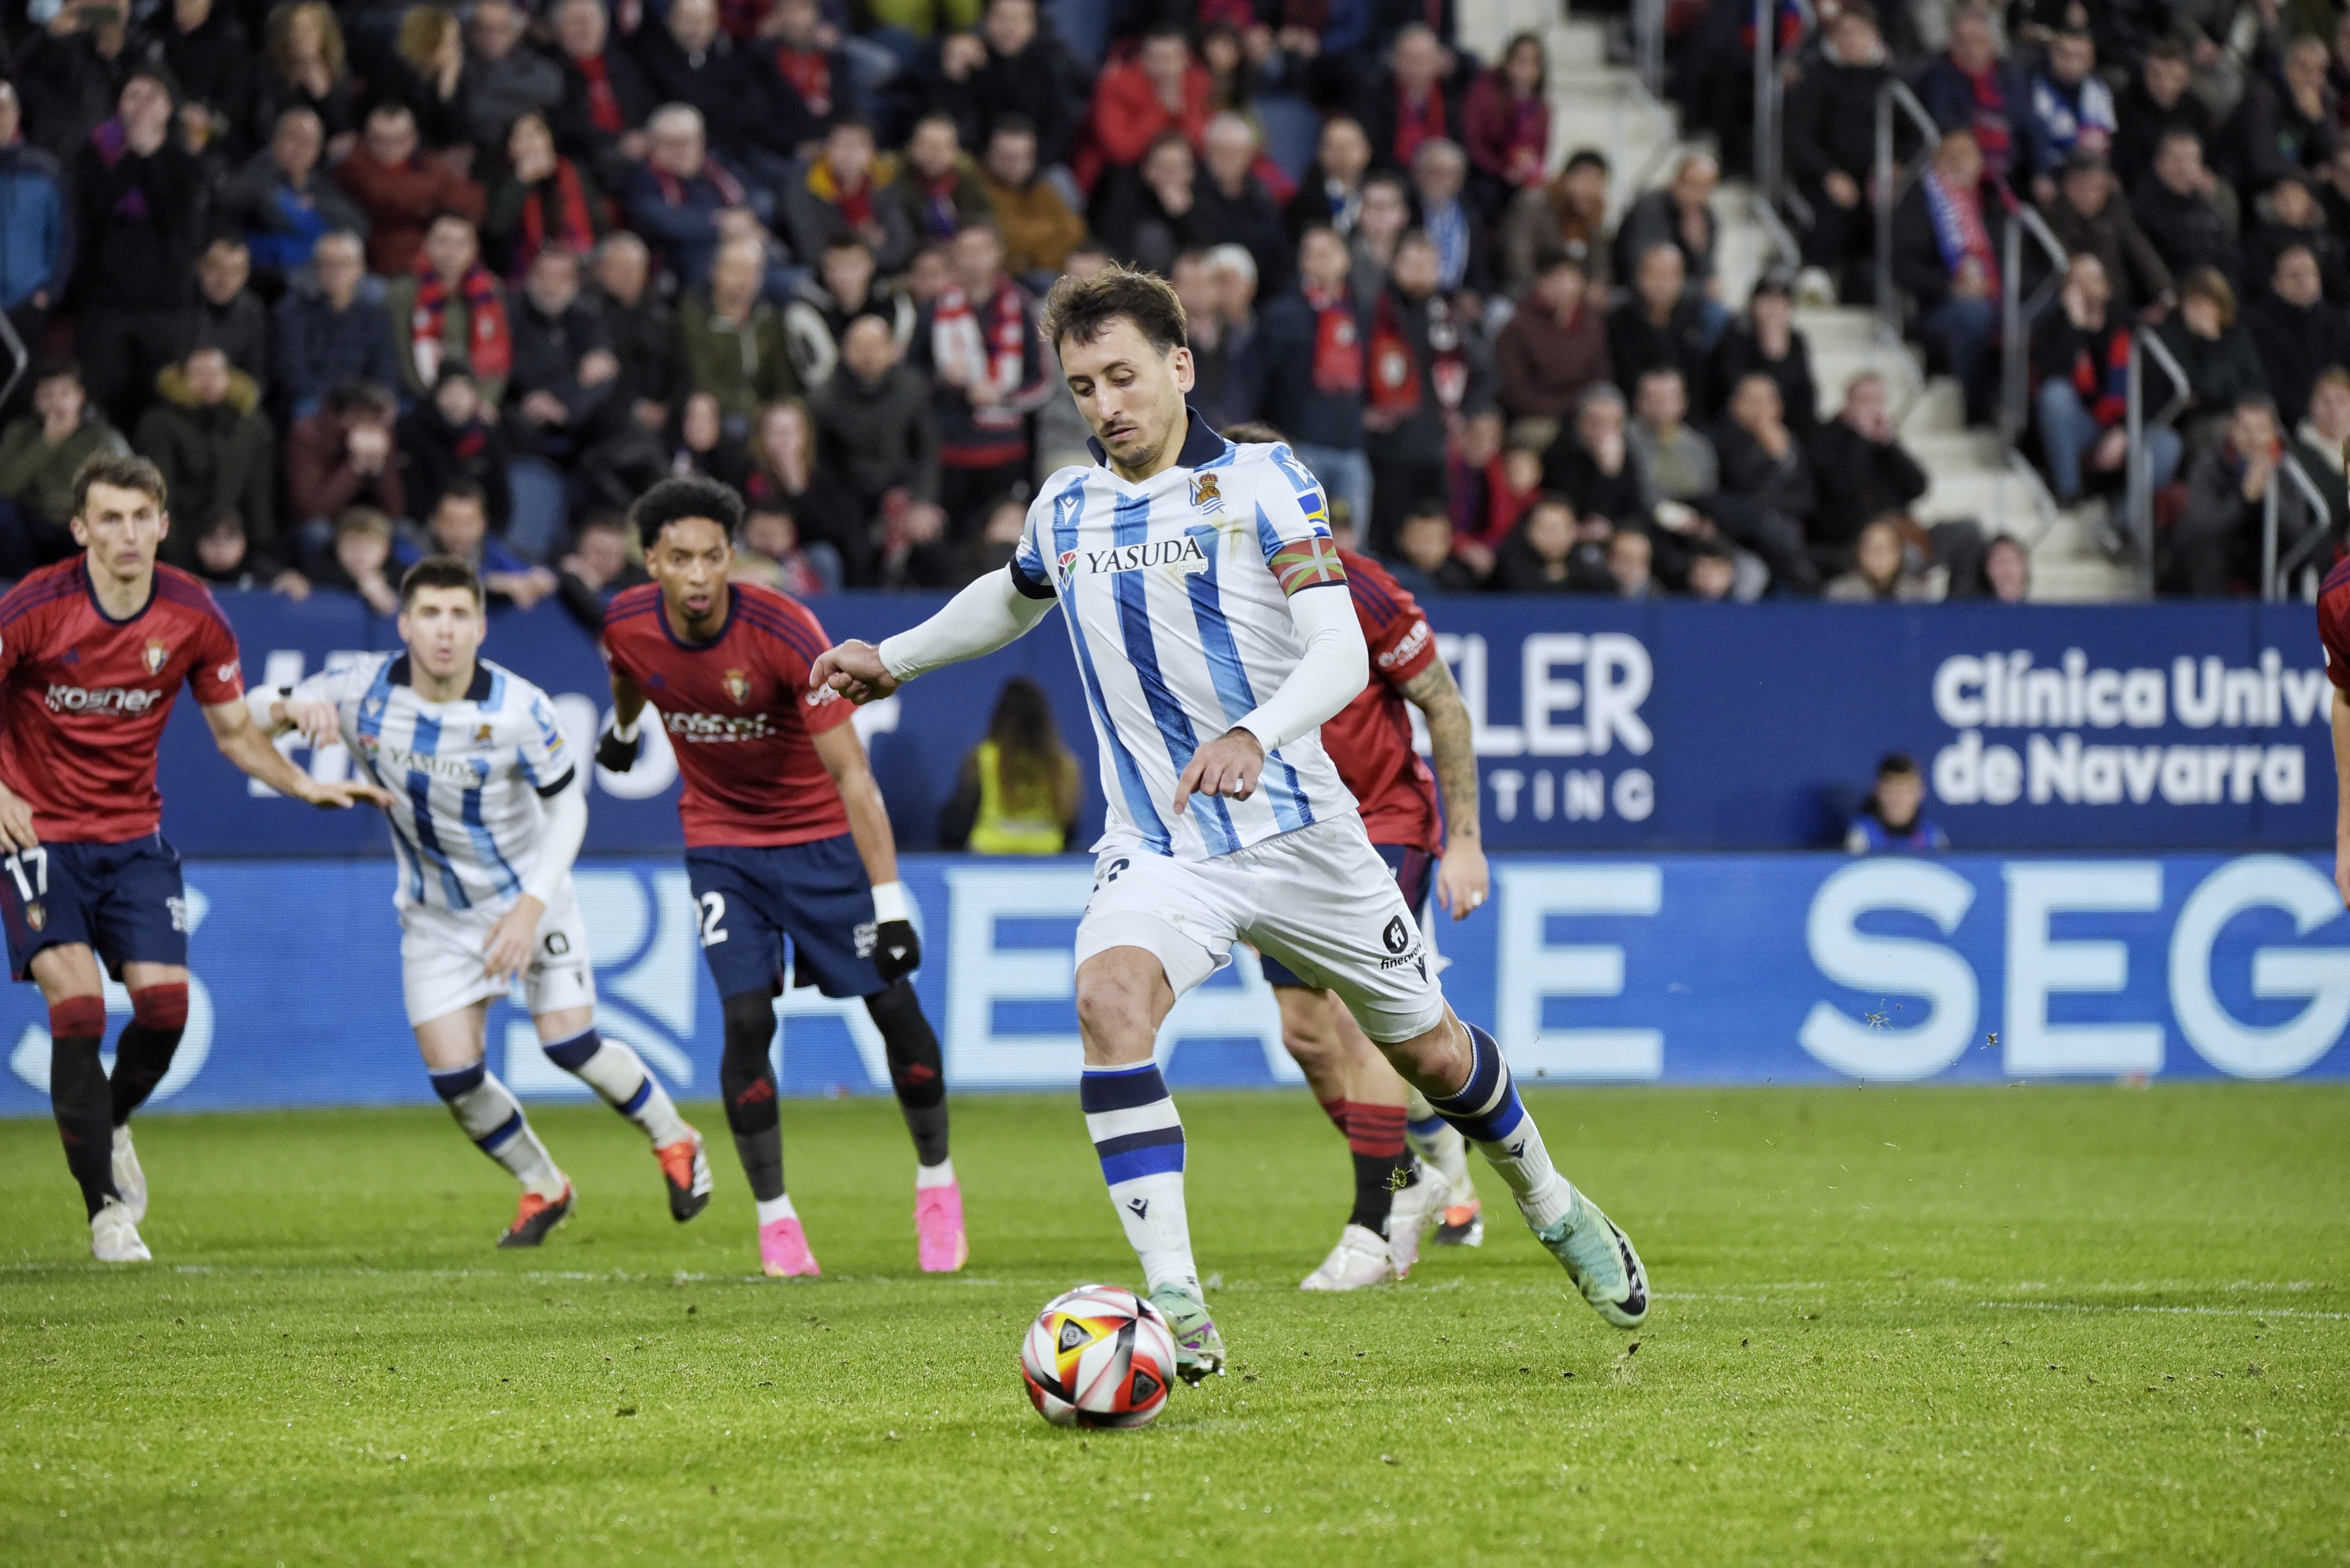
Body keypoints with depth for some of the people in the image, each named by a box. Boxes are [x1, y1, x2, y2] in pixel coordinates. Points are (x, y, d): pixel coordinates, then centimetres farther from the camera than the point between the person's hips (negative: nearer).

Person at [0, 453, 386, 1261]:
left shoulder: (194, 618, -5)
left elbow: (235, 731, 9)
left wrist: (305, 786, -3)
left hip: (133, 835, 4)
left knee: (165, 1002, -8)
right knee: (77, 1005, -16)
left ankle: (109, 1125, 26)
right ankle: (107, 1208, -6)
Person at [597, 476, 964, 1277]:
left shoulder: (785, 632, -28)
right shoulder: (628, 624, -16)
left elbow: (851, 773, -28)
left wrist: (889, 901, -32)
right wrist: (622, 729, 33)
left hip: (821, 830, -2)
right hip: (721, 838, 2)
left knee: (893, 1005, -2)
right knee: (746, 1018, -12)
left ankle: (936, 1183, 20)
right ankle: (775, 1217, 2)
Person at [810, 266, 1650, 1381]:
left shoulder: (1262, 481, -9)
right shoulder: (1065, 508, 6)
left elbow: (1341, 652, -20)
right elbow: (1014, 598, 31)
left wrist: (1255, 734, -38)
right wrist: (893, 660, 30)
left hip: (1299, 831, -2)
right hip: (1157, 850, 2)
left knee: (1429, 1049, 12)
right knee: (1109, 998, -30)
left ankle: (1550, 1205, 46)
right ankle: (1176, 1313, -33)